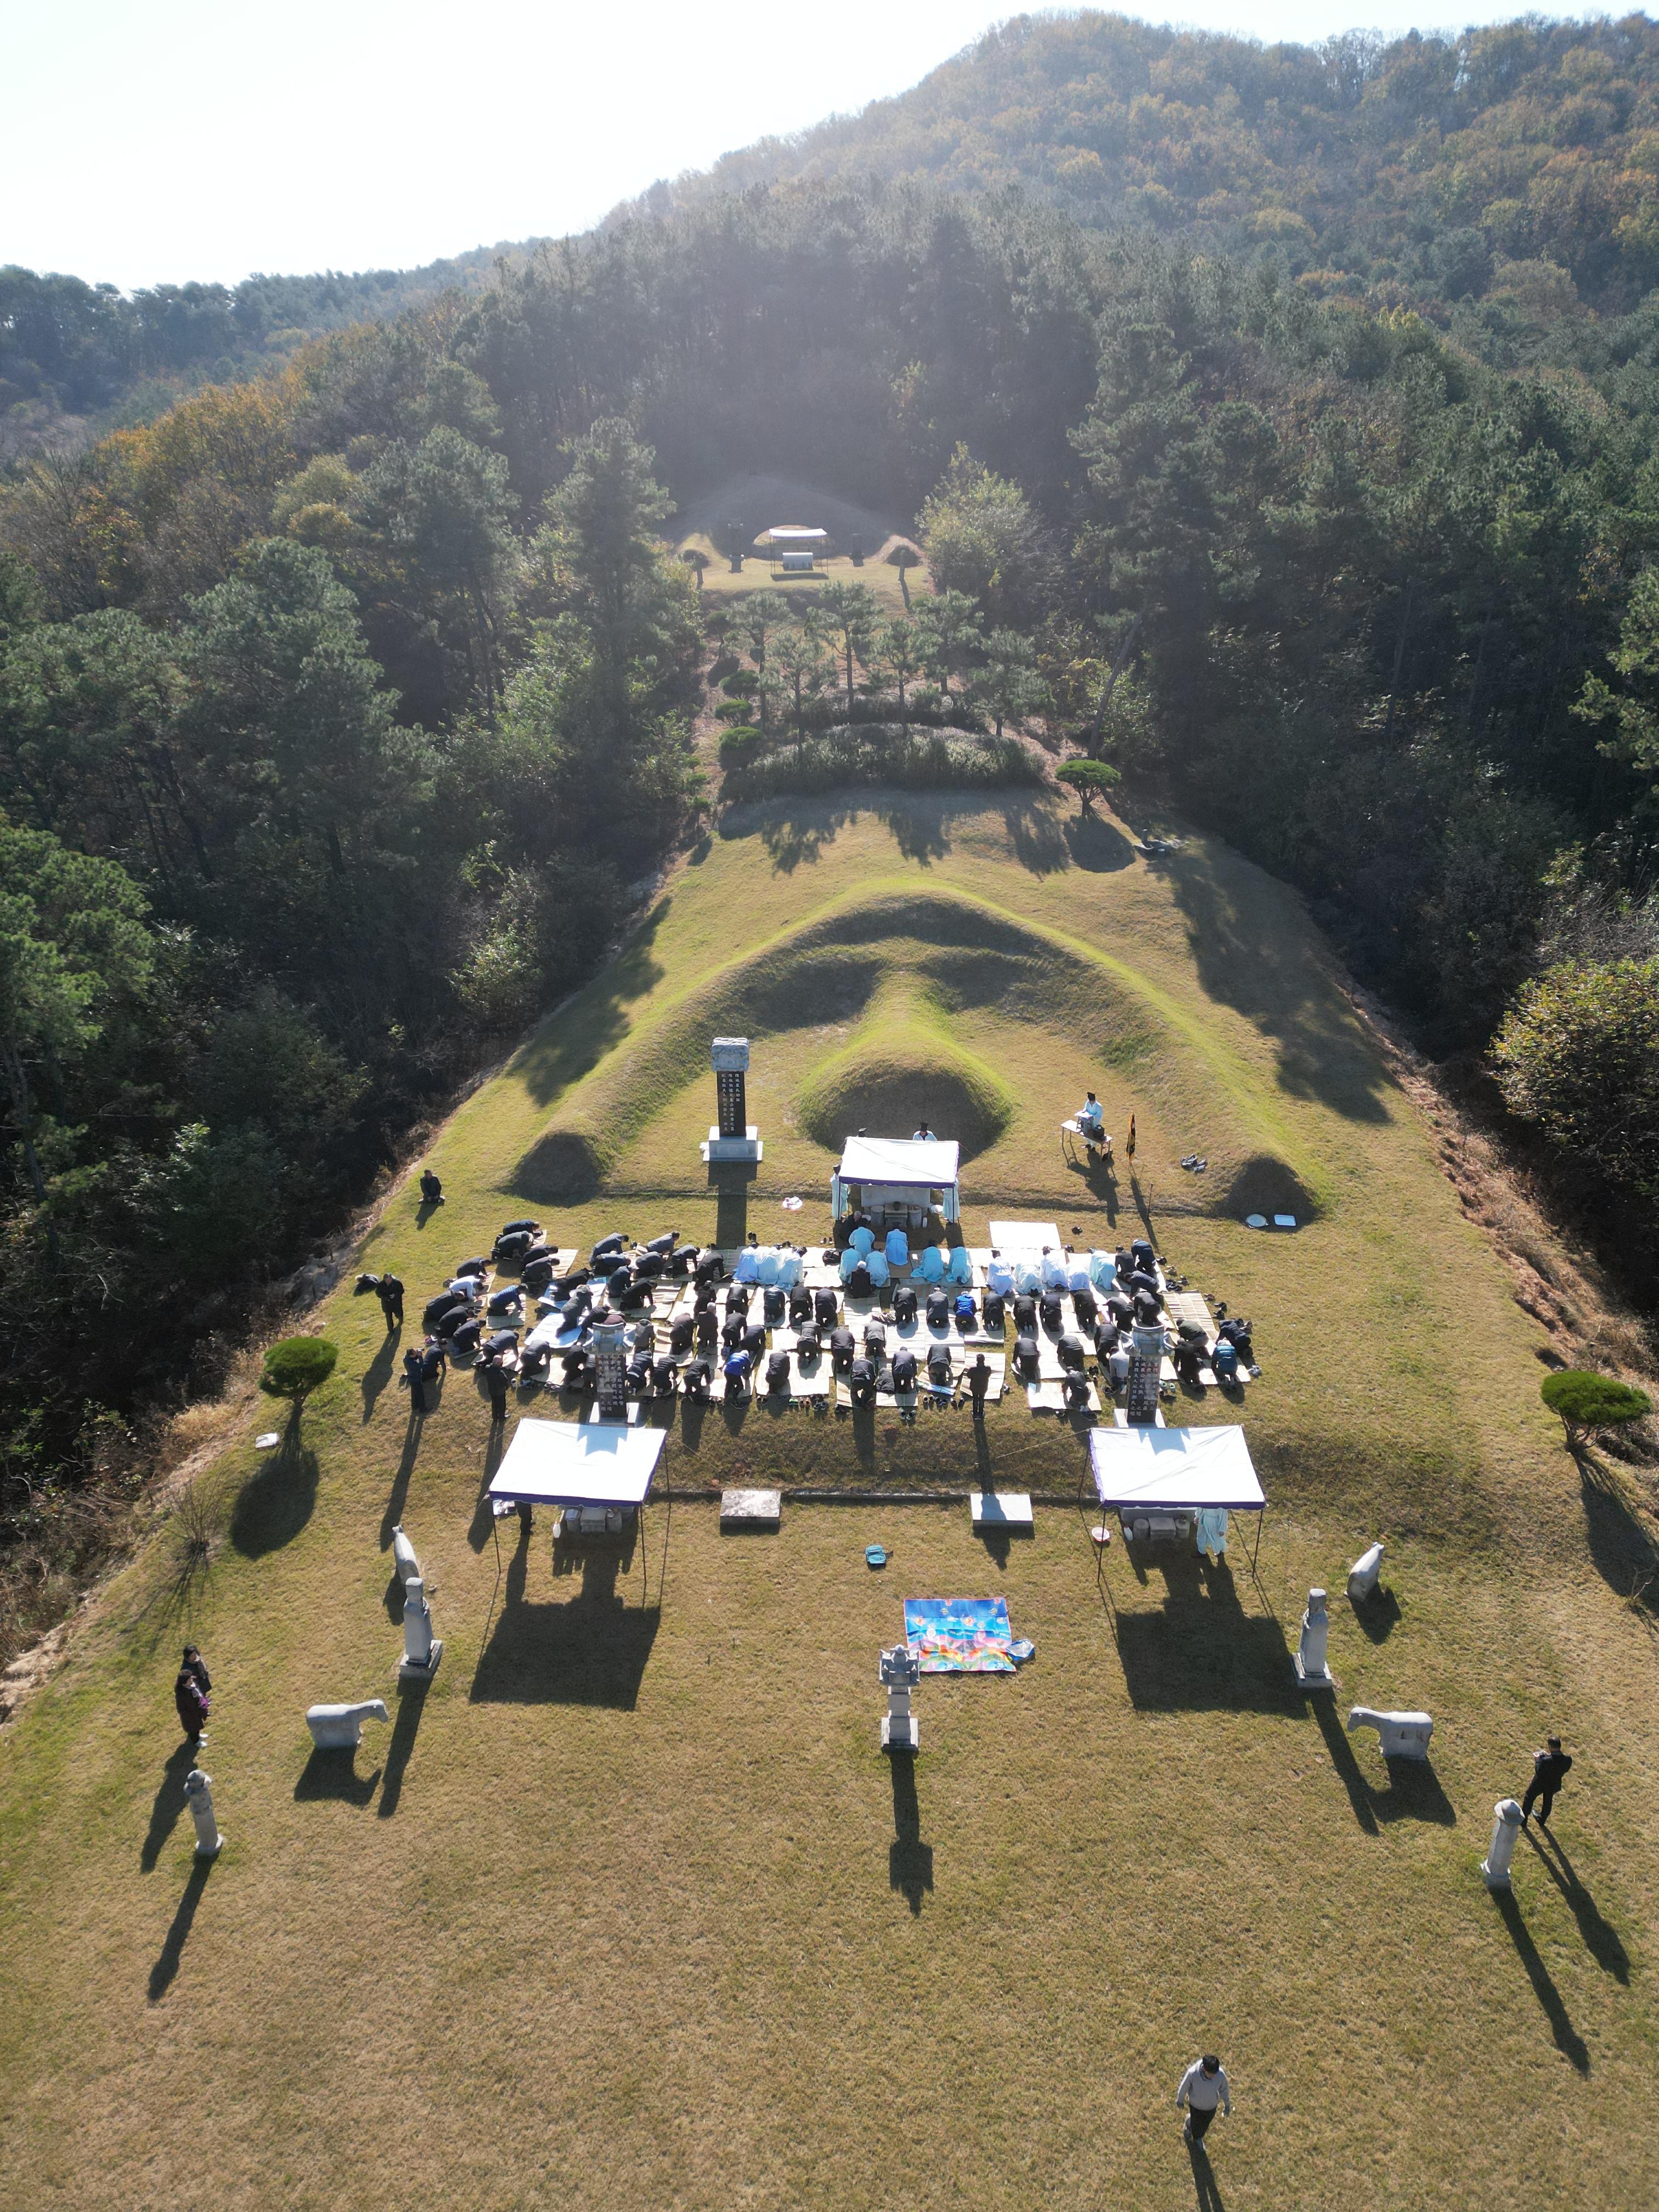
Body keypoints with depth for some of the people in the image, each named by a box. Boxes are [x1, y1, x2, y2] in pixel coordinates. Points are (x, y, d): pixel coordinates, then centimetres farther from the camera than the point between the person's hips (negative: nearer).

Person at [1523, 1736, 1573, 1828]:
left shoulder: (1546, 1761, -42)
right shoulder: (1568, 1760, -28)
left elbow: (1539, 1772, -25)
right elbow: (1565, 1770, -5)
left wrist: (1538, 1759, -10)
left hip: (1541, 1783, -4)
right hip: (1554, 1785, 4)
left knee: (1529, 1798, 25)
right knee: (1548, 1802, 32)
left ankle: (1523, 1819, 42)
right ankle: (1542, 1821, 56)